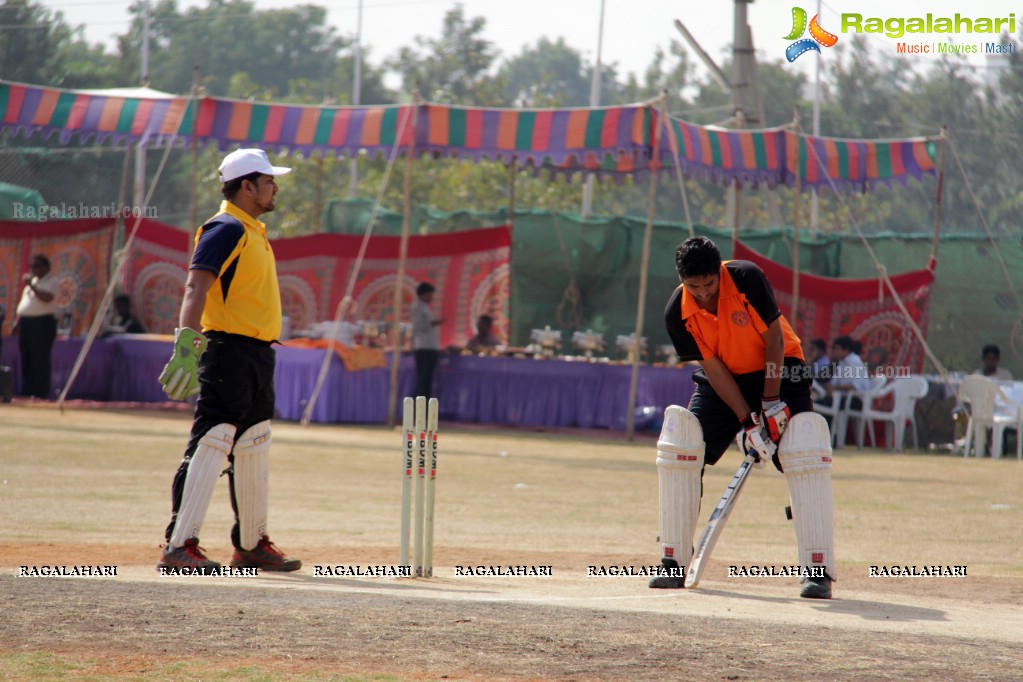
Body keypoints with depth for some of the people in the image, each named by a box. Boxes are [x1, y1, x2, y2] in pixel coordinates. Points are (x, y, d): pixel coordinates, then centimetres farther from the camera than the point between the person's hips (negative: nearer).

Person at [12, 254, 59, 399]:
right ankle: (26, 392, 15)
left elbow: (47, 297, -24)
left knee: (40, 361, -9)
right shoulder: (32, 280, 21)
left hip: (42, 323, -9)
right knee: (26, 360, 10)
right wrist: (17, 321, 20)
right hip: (26, 322, 9)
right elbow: (23, 303, 25)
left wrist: (32, 285, -24)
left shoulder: (51, 281, -6)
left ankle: (40, 393, -8)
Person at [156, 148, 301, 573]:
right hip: (229, 351, -10)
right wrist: (186, 345, -35)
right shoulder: (225, 229, -11)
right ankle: (179, 546, -15)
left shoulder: (254, 232, 18)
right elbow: (197, 287, -23)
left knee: (254, 451, 14)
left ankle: (252, 546, 22)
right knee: (211, 444, -13)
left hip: (258, 354, 10)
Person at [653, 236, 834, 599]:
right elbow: (713, 369, -15)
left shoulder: (747, 277, -25)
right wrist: (746, 422, -22)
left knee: (804, 459, -19)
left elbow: (774, 338, -18)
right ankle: (674, 564, -1)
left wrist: (771, 402, -19)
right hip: (724, 380, 3)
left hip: (778, 370, -3)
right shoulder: (678, 313, -16)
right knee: (679, 450, -11)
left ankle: (818, 571, -19)